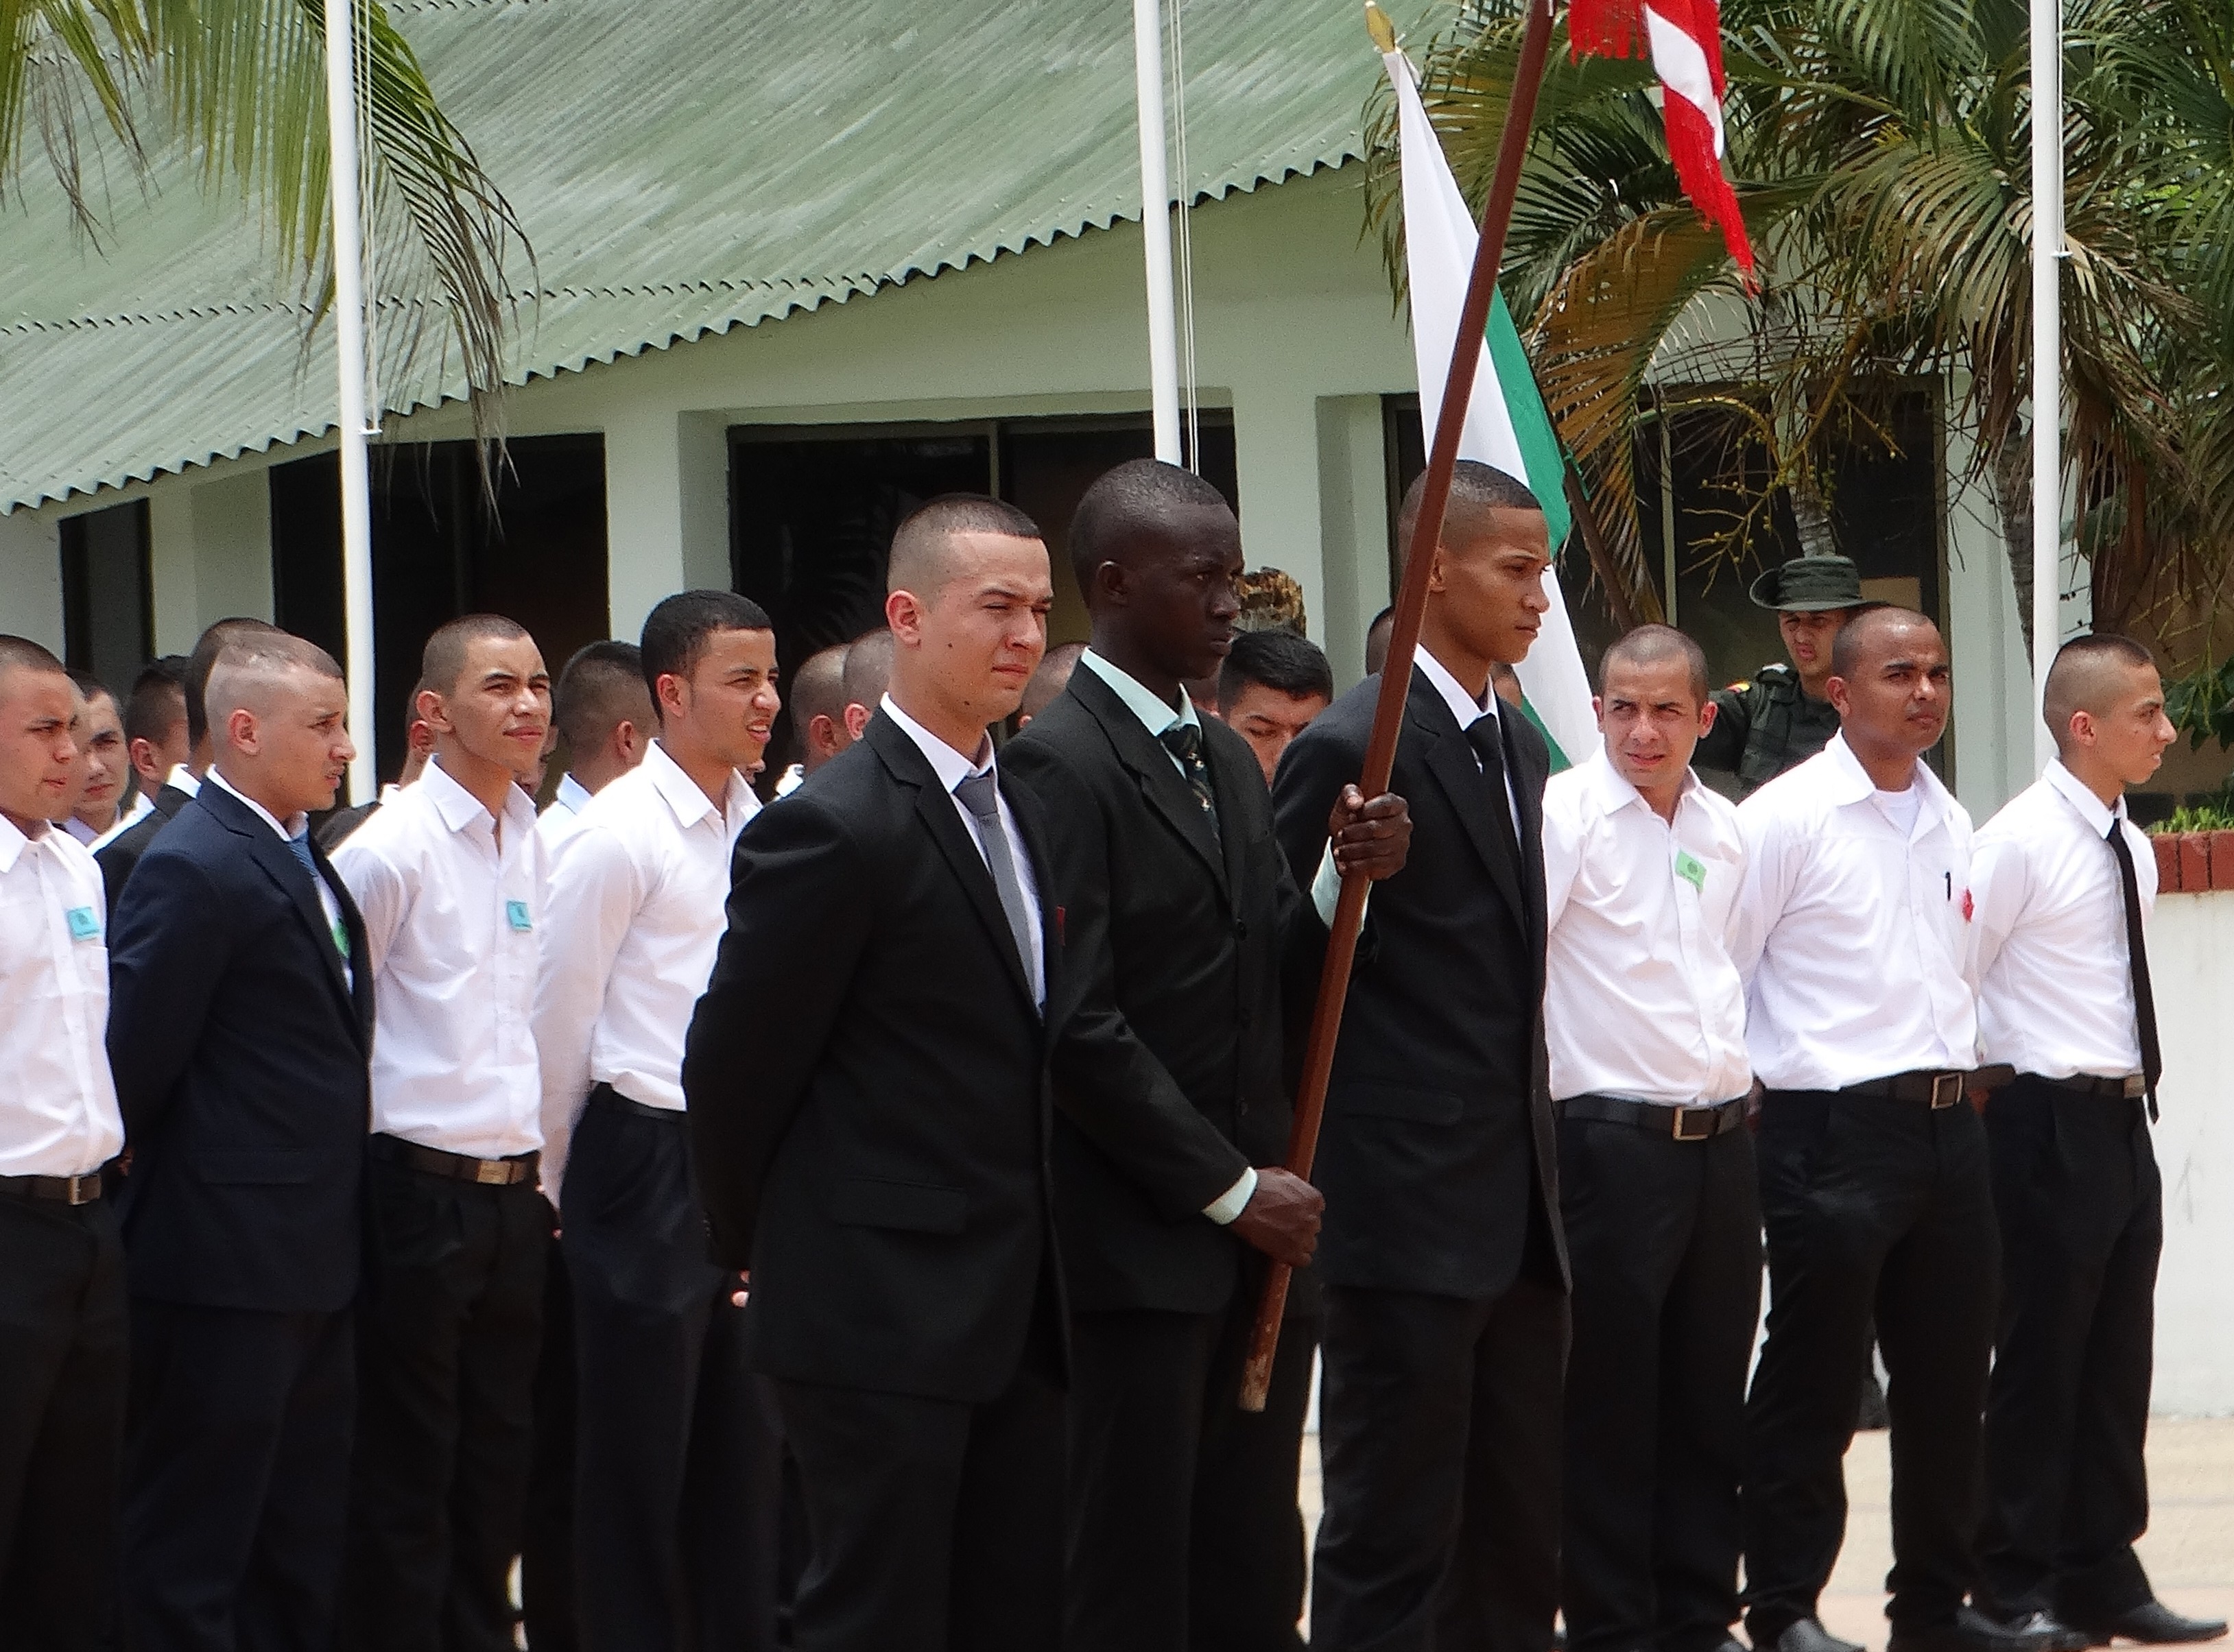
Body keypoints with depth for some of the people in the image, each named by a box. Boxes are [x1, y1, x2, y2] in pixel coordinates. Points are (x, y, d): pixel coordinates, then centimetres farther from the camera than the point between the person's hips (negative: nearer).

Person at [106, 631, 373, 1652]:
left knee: (300, 1552, 14)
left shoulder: (305, 863, 14)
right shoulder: (195, 868, -15)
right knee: (190, 1555, -2)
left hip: (311, 1261, 9)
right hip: (226, 1261, -9)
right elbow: (133, 1059, -16)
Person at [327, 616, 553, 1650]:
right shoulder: (390, 849, -12)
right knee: (405, 1477, 1)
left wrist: (545, 1174, 14)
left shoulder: (534, 842, 9)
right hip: (421, 1189, -7)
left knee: (499, 1467, 12)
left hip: (514, 1192, 7)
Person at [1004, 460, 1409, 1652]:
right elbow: (1079, 1023, -16)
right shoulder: (1059, 764, -10)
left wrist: (1349, 883, -7)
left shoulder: (1228, 762, 17)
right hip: (1136, 1243, -8)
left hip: (1256, 1234, 8)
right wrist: (1231, 1188, -13)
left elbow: (1274, 972, 13)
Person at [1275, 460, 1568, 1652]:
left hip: (1517, 1207, 8)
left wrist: (1535, 1154, 17)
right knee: (1393, 1547, -4)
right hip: (1408, 1211, -8)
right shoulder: (1353, 748, -12)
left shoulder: (1519, 748, 14)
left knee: (1519, 1543, 11)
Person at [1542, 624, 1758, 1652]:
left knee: (1711, 1400, 11)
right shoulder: (1566, 815, -9)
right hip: (1614, 1136, -6)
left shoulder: (1723, 829, 11)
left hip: (1721, 1139, 6)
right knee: (1610, 1402, 0)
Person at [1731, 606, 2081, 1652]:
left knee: (1948, 1385, 11)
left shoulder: (1949, 822, 14)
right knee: (1812, 1389, -1)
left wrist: (1961, 1075, 18)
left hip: (1948, 1125, 7)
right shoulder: (1786, 818, -8)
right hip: (1832, 1133, -7)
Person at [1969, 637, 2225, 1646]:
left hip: (2122, 1123, 8)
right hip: (2052, 1129, -8)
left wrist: (2130, 1088, 17)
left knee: (2117, 1364, 11)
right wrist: (1987, 1081, -7)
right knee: (2039, 1363, -1)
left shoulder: (2130, 847, 11)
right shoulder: (2019, 843, -14)